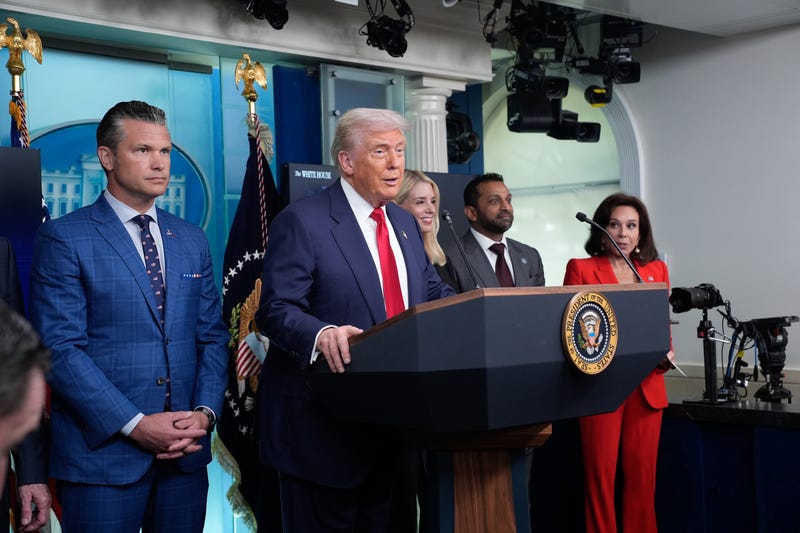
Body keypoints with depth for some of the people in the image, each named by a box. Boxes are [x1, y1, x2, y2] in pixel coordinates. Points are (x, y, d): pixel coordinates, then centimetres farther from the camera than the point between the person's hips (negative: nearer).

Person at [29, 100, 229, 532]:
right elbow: (60, 348, -11)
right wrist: (135, 424, -16)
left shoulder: (192, 240, 12)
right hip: (102, 453, -4)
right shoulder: (63, 238, -5)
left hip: (184, 453, 5)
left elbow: (211, 337, 11)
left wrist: (205, 411, -5)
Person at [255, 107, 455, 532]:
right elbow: (276, 309, -17)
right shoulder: (302, 221, -11)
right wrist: (322, 333, -37)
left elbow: (432, 293, 16)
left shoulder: (405, 223, 14)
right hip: (322, 420, -7)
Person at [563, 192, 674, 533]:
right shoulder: (581, 268, 2)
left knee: (642, 476, 6)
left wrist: (666, 353, -2)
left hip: (647, 387, 3)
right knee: (601, 476, -2)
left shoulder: (656, 270, 12)